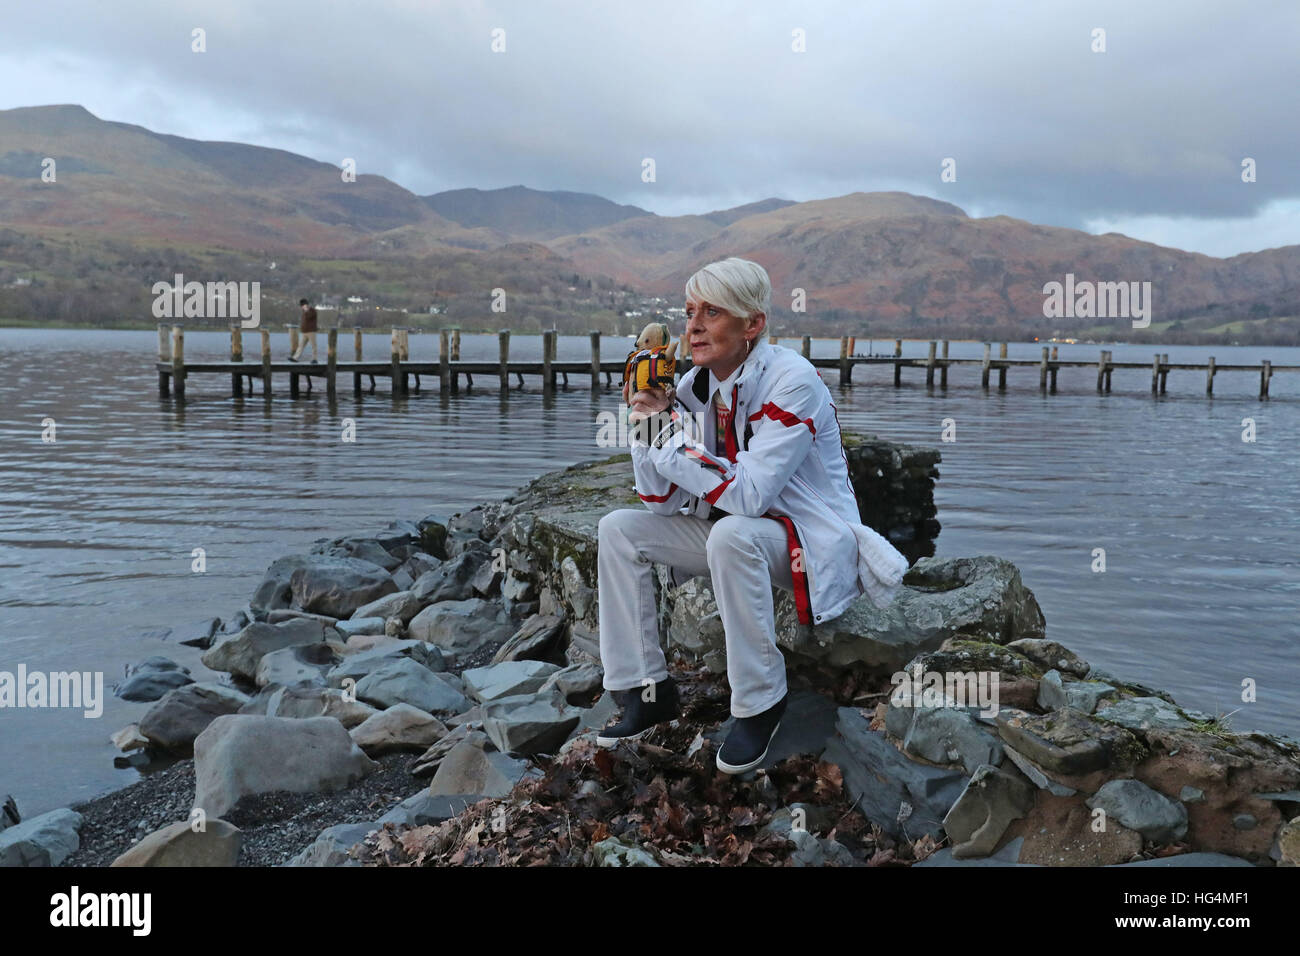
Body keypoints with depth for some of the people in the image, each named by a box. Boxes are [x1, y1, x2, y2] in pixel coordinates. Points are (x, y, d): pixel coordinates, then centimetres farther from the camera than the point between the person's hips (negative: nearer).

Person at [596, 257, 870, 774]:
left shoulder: (792, 381, -22)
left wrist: (672, 433, -28)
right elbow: (662, 501, -2)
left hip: (810, 540, -7)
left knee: (732, 533, -37)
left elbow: (748, 495, -31)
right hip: (732, 532, 8)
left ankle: (761, 703, -19)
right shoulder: (694, 386, -1)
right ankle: (648, 692, 1)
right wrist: (649, 420, -15)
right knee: (619, 528, -4)